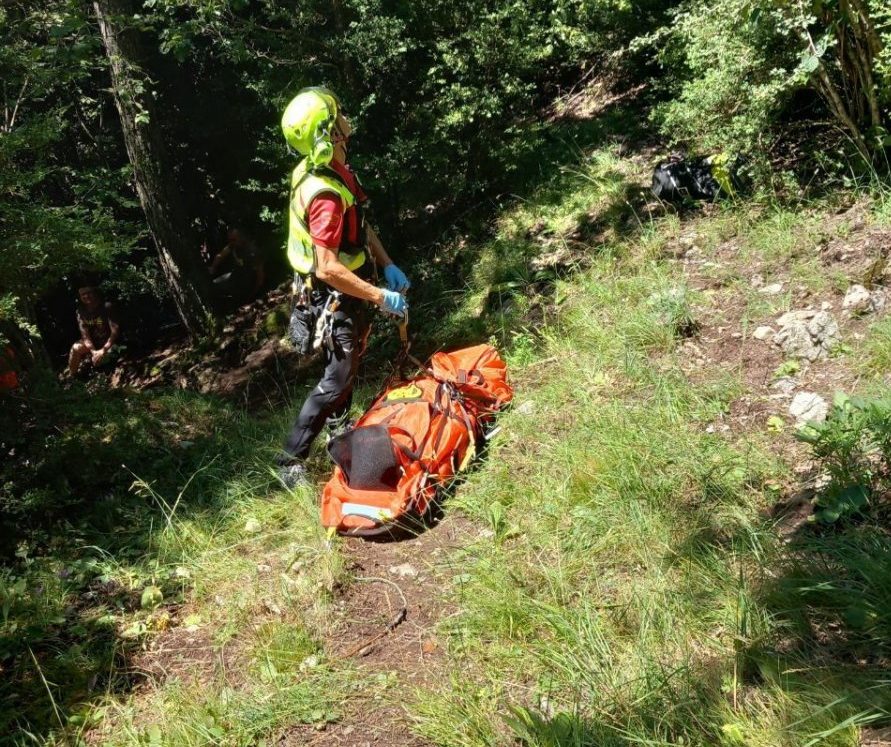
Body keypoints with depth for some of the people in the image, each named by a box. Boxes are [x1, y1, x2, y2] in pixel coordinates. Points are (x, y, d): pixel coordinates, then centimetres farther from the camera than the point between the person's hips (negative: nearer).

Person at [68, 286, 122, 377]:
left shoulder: (107, 307, -17)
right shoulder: (81, 312, -5)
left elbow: (115, 331, -21)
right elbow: (85, 335, -11)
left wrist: (103, 350, -29)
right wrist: (93, 351, -28)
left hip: (109, 343, -4)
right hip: (92, 344, 4)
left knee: (98, 360, -33)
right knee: (76, 348, -26)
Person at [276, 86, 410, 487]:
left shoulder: (337, 169, -1)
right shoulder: (325, 194, -33)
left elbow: (361, 223, 12)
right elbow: (328, 269, -33)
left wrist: (387, 264, 7)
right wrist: (381, 297, -26)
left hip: (348, 290, 10)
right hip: (336, 296, -10)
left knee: (348, 360, 26)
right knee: (338, 376, -2)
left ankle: (339, 426, 48)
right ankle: (291, 460, 7)